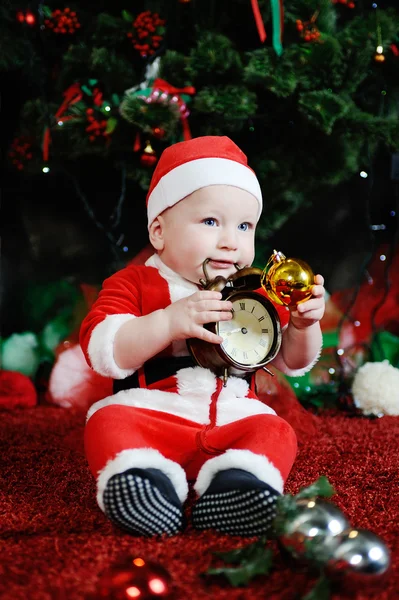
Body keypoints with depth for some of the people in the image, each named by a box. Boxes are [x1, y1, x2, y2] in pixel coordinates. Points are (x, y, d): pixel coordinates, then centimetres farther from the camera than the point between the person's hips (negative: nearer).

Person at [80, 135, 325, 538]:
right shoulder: (134, 283, 1)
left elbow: (293, 361, 17)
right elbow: (103, 352, -14)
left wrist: (304, 324, -6)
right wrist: (170, 320, -27)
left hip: (233, 418, 3)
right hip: (150, 412, -3)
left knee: (275, 433, -22)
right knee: (109, 421, -28)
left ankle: (232, 489, -42)